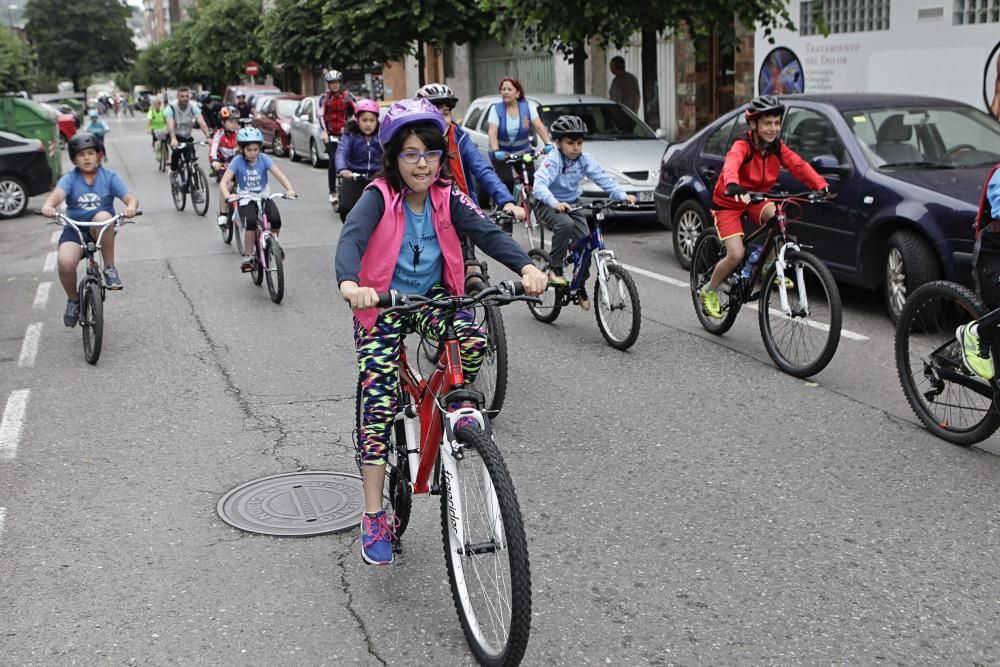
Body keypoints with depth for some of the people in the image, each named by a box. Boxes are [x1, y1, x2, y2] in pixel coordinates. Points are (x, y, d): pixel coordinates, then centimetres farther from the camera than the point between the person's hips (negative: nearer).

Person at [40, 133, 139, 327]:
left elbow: (130, 197, -13)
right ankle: (73, 300, 6)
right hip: (75, 228, 1)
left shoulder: (109, 176, -1)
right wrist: (48, 206, -46)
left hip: (102, 230, -1)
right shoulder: (70, 178, -1)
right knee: (65, 263, -27)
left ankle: (110, 269, -19)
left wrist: (131, 207, -38)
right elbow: (57, 194, -22)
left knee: (103, 216, -37)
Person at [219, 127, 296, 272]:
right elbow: (224, 181, -18)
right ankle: (247, 257, -13)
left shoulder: (264, 159, -8)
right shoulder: (237, 161, -12)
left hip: (264, 197, 2)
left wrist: (290, 189, -33)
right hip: (245, 200, -2)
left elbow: (280, 175, -15)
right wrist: (227, 195, -39)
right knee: (251, 223, -30)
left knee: (276, 220, -24)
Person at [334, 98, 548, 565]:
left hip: (432, 297, 3)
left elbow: (487, 232, -19)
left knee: (473, 342, -29)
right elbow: (352, 237, -33)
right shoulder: (379, 197, -16)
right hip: (383, 303, -2)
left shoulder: (447, 198, -6)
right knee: (378, 402, -11)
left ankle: (454, 405, 5)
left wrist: (526, 268, -37)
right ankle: (374, 518, -4)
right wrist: (349, 284, -55)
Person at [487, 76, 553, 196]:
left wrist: (548, 143, -31)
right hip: (502, 153, -2)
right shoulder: (496, 109, -10)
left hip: (523, 152, 2)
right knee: (507, 181, -21)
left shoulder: (528, 107, -5)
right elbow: (492, 132, -21)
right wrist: (496, 151, -39)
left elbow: (539, 126, -14)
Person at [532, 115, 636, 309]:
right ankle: (554, 269, -18)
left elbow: (603, 179, -11)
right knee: (565, 224, -36)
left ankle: (580, 287, 13)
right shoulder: (552, 160, -21)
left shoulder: (585, 160, -6)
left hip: (573, 204, 5)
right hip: (548, 205, -5)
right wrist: (555, 203, -53)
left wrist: (622, 195, -27)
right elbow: (539, 185, -35)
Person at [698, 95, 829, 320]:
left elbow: (799, 166, -18)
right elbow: (731, 164, -45)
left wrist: (821, 185, -35)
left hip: (756, 199, 5)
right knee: (736, 254, -18)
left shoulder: (777, 148, -6)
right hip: (729, 202, -5)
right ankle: (709, 291, 8)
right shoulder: (742, 145, -23)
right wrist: (733, 186, -67)